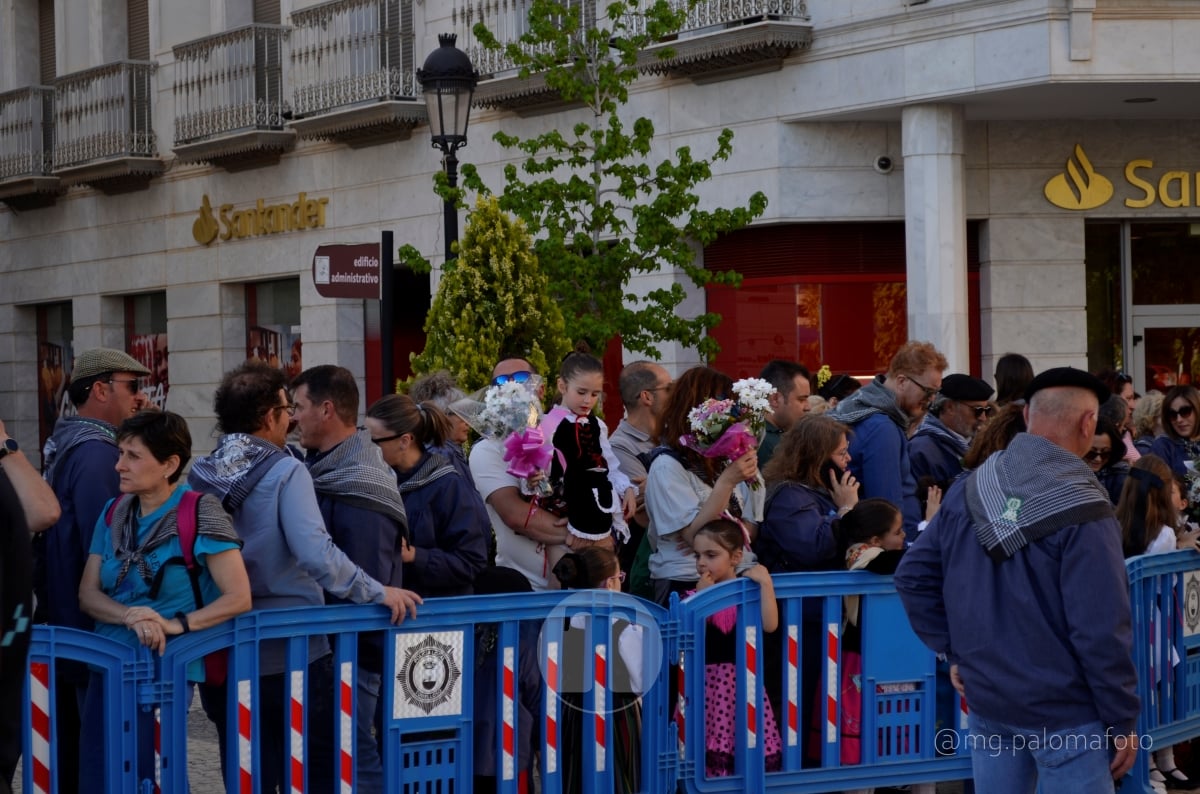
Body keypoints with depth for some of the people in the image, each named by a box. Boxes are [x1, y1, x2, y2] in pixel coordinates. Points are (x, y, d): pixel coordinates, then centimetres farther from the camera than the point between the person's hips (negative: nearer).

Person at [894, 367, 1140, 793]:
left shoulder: (969, 490, 1)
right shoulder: (1081, 507, -18)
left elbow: (913, 575, 6)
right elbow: (1101, 630, -19)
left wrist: (956, 650, 12)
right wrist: (1123, 721, -10)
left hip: (985, 696, 6)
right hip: (1063, 711, -6)